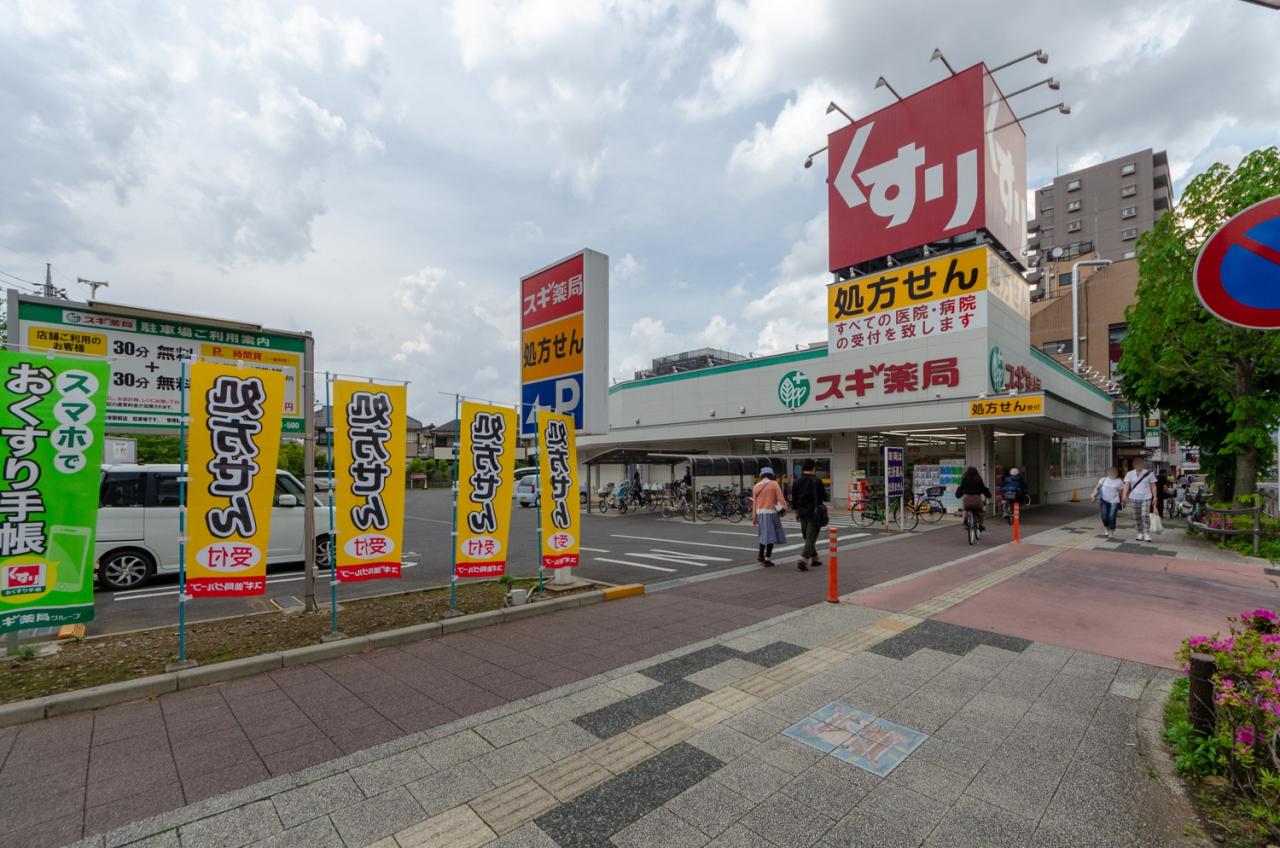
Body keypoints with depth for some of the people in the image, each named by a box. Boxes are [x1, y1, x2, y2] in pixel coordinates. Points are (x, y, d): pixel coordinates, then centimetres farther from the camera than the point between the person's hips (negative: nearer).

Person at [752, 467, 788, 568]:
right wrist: (784, 508, -6)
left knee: (763, 534, 21)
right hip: (770, 512, -5)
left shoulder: (756, 486, 8)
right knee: (771, 535, 0)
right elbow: (780, 498, -12)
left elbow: (754, 502, 9)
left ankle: (761, 555, 27)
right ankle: (767, 559, 0)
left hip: (760, 513, 5)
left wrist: (754, 516, 14)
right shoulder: (774, 484, -3)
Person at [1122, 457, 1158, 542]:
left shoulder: (1149, 473, 0)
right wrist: (1124, 495, -22)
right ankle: (1140, 533, 17)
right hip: (1134, 498, 2)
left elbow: (1153, 486, 3)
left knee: (1145, 515, -12)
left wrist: (1155, 497, -1)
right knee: (1137, 516, 6)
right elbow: (1126, 485, -9)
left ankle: (1146, 533, -3)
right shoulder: (1130, 474, 1)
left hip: (1146, 498, -1)